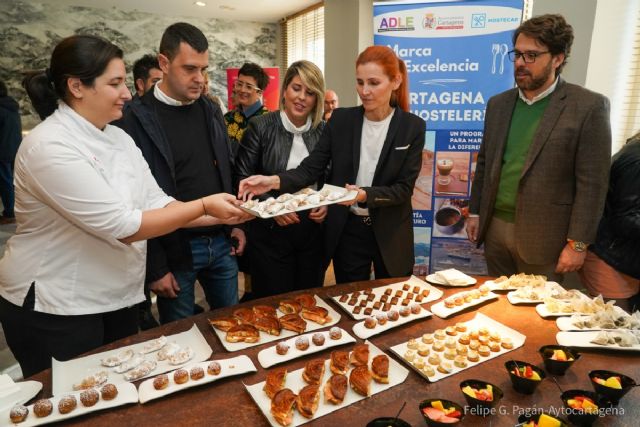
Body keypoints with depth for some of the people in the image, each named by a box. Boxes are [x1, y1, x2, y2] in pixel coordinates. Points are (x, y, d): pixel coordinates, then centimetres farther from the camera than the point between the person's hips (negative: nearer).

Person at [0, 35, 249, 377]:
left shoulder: (118, 138, 4)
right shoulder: (49, 145, -22)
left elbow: (156, 203, 1)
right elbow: (122, 226, -26)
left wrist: (221, 216, -10)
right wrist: (203, 205, -22)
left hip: (117, 298, 7)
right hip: (55, 308, -7)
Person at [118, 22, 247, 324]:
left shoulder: (211, 110, 5)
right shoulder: (138, 120, -12)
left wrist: (236, 224, 7)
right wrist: (154, 268, -12)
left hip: (221, 243, 5)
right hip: (175, 250, -5)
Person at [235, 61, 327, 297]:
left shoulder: (324, 131, 3)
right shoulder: (260, 126, -6)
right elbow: (242, 178, -5)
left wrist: (327, 204, -6)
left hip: (314, 232, 3)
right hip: (270, 233, -3)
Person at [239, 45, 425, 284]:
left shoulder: (412, 127, -8)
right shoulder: (341, 120, -3)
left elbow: (404, 188, -10)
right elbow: (312, 167, -6)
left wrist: (365, 195, -28)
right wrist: (275, 181, -24)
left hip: (391, 235, -1)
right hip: (346, 231, 1)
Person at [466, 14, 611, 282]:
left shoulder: (588, 106, -8)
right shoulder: (498, 104, 7)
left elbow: (591, 184, -10)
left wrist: (577, 243, -12)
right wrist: (475, 212, 10)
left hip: (543, 236, -4)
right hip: (494, 227, 5)